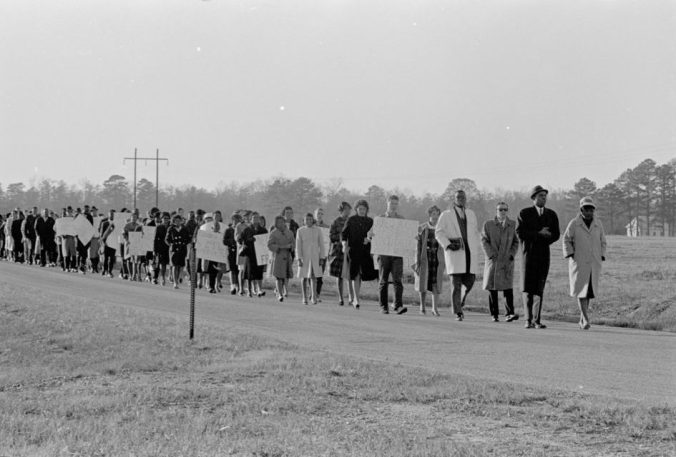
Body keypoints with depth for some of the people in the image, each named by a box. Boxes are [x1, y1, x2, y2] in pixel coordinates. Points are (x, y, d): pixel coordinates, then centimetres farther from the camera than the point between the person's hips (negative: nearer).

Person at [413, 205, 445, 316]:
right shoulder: (422, 228, 1)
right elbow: (418, 245, 1)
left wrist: (445, 261, 4)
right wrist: (417, 261, -5)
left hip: (438, 258, 1)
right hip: (425, 258, -1)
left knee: (436, 284, -3)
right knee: (423, 283, 2)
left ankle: (434, 308, 1)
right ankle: (422, 306, 17)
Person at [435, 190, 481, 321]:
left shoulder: (471, 215, 18)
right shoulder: (446, 215, 7)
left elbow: (475, 233, 24)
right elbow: (439, 232, 2)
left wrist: (475, 250, 14)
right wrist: (448, 245, -13)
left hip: (470, 252, 3)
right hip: (454, 252, -3)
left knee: (470, 281, -6)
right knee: (456, 283, -8)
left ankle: (462, 296, 27)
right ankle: (458, 312, -5)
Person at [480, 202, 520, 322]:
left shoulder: (512, 225, 10)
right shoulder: (488, 224, 6)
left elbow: (516, 242, 14)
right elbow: (484, 241, 1)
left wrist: (512, 254, -1)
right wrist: (491, 255, -10)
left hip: (507, 262, 0)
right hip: (493, 261, 0)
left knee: (508, 287, -13)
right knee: (492, 289, 2)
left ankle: (509, 314, -18)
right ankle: (494, 315, 10)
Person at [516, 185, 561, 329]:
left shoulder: (551, 214, 11)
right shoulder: (524, 213, 2)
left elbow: (556, 234, 10)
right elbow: (520, 233, -7)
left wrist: (546, 237, -8)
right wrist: (538, 234, -13)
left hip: (544, 253, 2)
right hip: (529, 253, -2)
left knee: (539, 289, 0)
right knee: (527, 289, -5)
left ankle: (537, 320, 3)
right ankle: (528, 320, -2)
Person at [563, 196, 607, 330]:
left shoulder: (598, 224, 7)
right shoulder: (574, 224, -2)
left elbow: (602, 242, 16)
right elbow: (566, 239, 4)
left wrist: (601, 258, 7)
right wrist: (570, 255, -6)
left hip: (594, 263, 3)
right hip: (579, 262, -3)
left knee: (589, 291, 4)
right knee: (582, 290, -10)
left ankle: (582, 319, 15)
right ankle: (586, 319, -14)